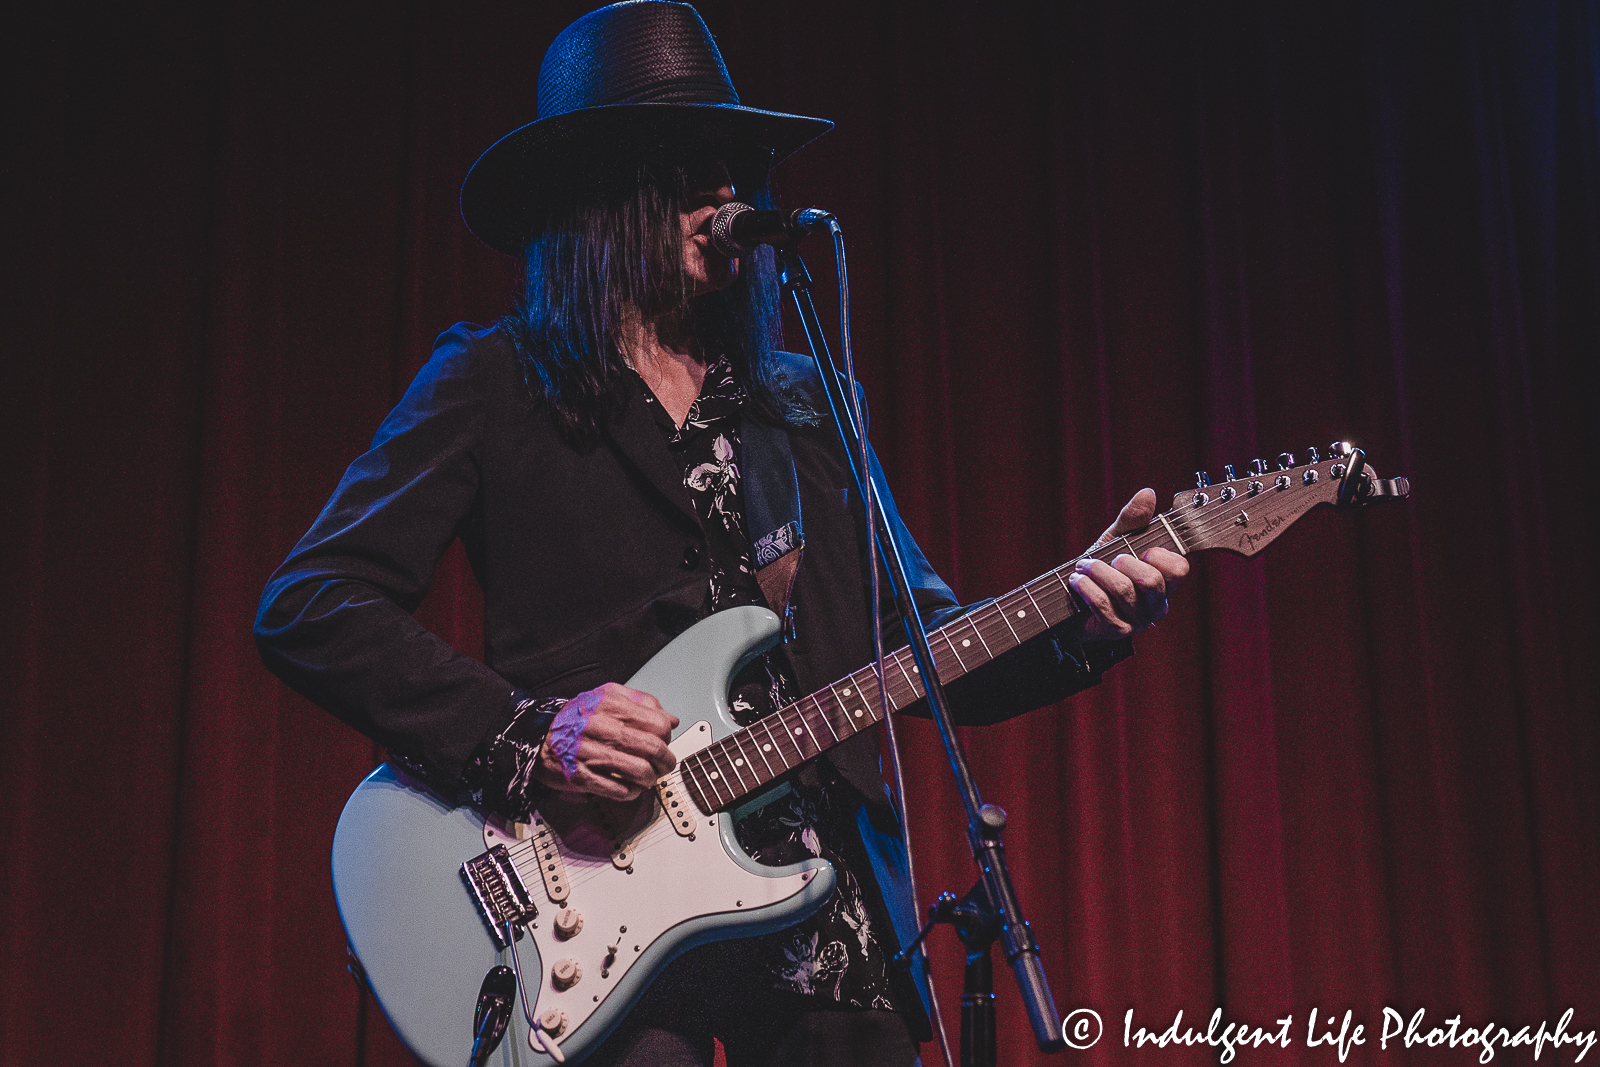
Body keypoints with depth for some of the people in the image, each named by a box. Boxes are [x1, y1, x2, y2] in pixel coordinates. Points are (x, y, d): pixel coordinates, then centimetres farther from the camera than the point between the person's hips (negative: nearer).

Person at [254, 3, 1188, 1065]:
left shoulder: (804, 407, 16)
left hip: (830, 907, 5)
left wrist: (1081, 626, -3)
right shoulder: (493, 382, 2)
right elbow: (305, 604, -5)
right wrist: (526, 733, -16)